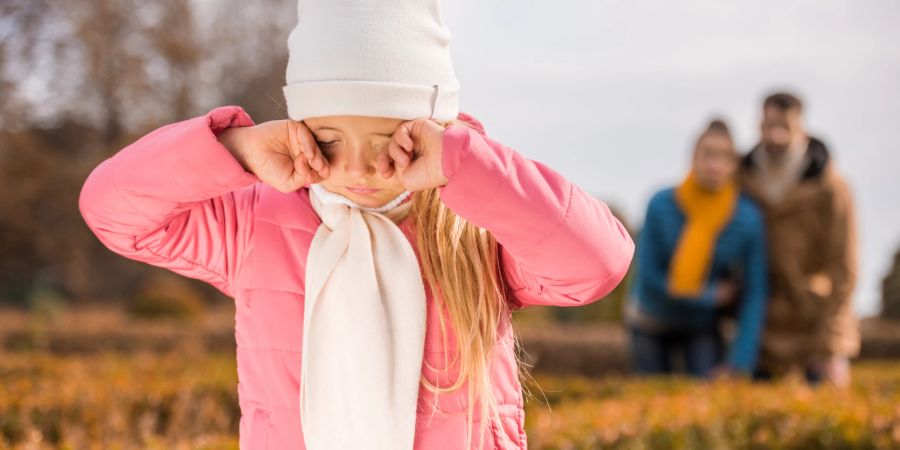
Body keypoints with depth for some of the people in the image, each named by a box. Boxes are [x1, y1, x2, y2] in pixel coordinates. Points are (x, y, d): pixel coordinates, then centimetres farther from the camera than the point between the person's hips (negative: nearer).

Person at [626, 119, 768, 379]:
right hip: (652, 321, 0)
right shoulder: (661, 206, -22)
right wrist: (709, 296, -19)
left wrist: (740, 364, -20)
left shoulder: (748, 219, -19)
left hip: (702, 327, 0)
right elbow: (648, 277, -17)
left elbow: (754, 295, -15)